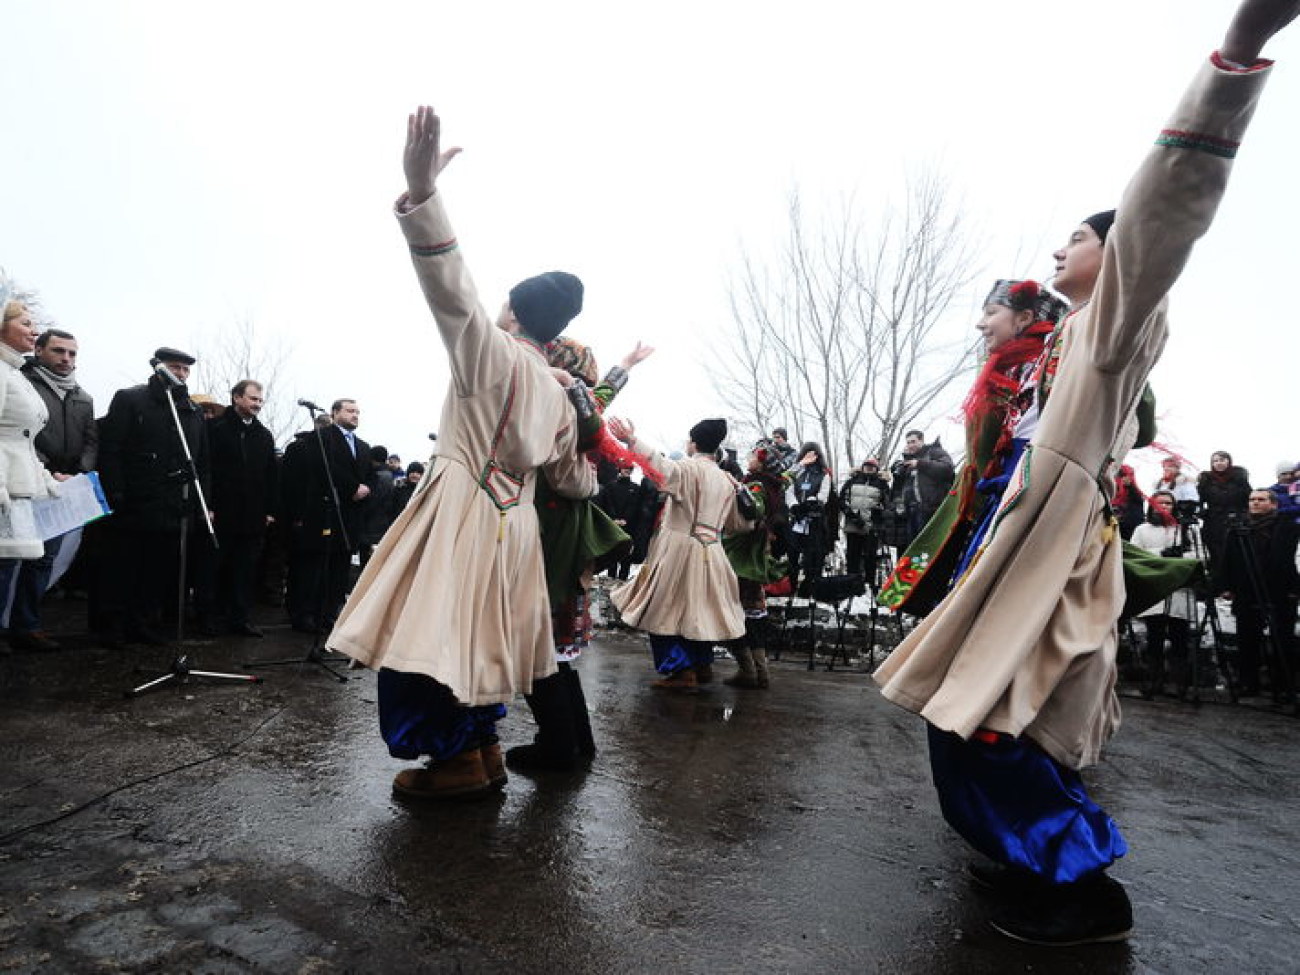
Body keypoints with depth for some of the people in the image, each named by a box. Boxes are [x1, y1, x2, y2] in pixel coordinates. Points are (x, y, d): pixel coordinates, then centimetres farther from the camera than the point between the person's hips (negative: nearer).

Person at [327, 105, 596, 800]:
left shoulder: (492, 352, -8)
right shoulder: (560, 396, 12)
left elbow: (453, 288, -25)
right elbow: (569, 479, 20)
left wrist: (420, 191, -35)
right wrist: (594, 481, 44)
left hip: (465, 513, -8)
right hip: (514, 523, 8)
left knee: (432, 631, -3)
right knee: (476, 633, 15)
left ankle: (459, 760, 0)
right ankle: (485, 748, 20)